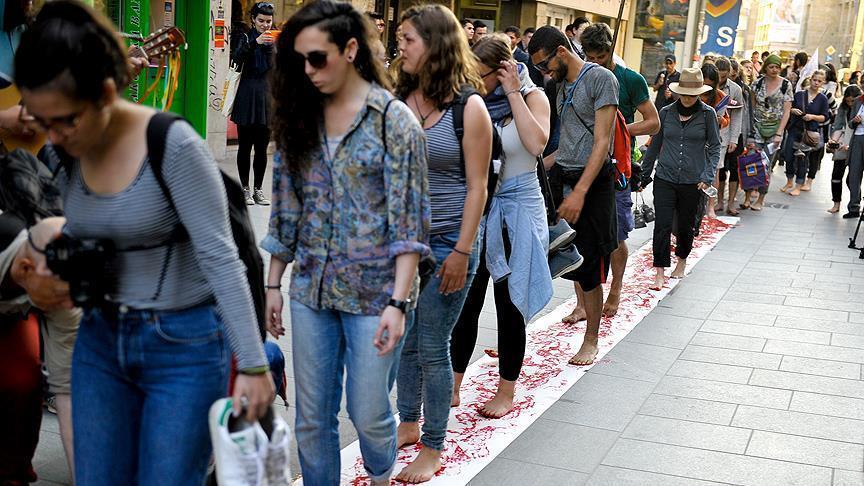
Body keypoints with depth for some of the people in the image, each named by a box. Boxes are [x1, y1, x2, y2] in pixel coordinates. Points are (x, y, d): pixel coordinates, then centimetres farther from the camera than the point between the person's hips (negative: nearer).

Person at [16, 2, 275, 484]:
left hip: (185, 345, -6)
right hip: (100, 341, 6)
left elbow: (221, 259, -21)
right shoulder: (64, 151, -1)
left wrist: (253, 364, -22)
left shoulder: (175, 146, -21)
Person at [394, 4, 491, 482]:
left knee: (432, 348, 2)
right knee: (403, 339, 14)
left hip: (445, 244, -5)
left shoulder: (469, 107, -10)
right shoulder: (399, 100, 3)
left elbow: (477, 187, -10)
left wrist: (462, 251, -14)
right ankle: (408, 424, 33)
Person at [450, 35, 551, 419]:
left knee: (509, 303, 6)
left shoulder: (532, 97, -6)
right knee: (466, 301, 7)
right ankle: (453, 386, 18)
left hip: (516, 211, -3)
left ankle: (507, 391, 20)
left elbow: (536, 144, -25)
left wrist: (513, 93, -20)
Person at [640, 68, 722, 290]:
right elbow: (655, 145, 11)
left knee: (685, 225, 14)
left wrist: (708, 175, -9)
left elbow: (715, 147, 2)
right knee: (662, 225, -9)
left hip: (692, 180, 0)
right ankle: (660, 272, -2)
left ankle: (682, 261, 38)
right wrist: (644, 174, 14)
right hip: (665, 178, 1)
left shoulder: (707, 114, -2)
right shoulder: (666, 113, 2)